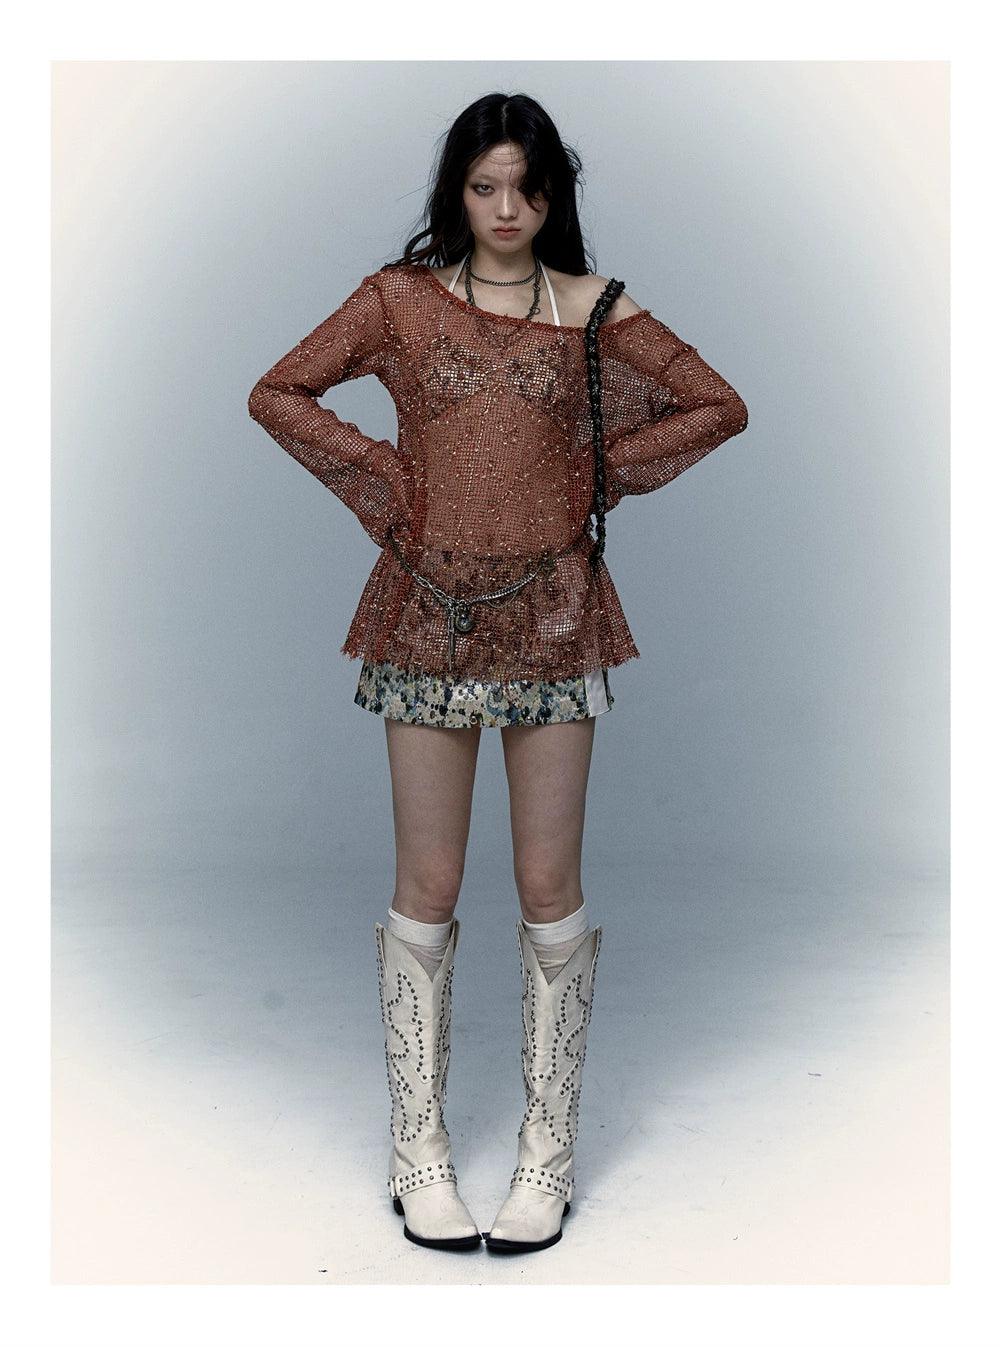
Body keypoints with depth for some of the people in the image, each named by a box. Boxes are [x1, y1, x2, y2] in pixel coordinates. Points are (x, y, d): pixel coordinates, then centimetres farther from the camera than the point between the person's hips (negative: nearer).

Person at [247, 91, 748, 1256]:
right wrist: (381, 481, -1)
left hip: (553, 614, 1)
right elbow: (277, 393, 8)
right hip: (430, 613, 0)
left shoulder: (594, 309, 6)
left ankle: (548, 1146, 19)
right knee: (427, 889, 5)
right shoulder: (399, 298, 5)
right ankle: (417, 1148, 19)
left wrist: (598, 474, 1)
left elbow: (718, 406, 9)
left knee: (548, 887, 5)